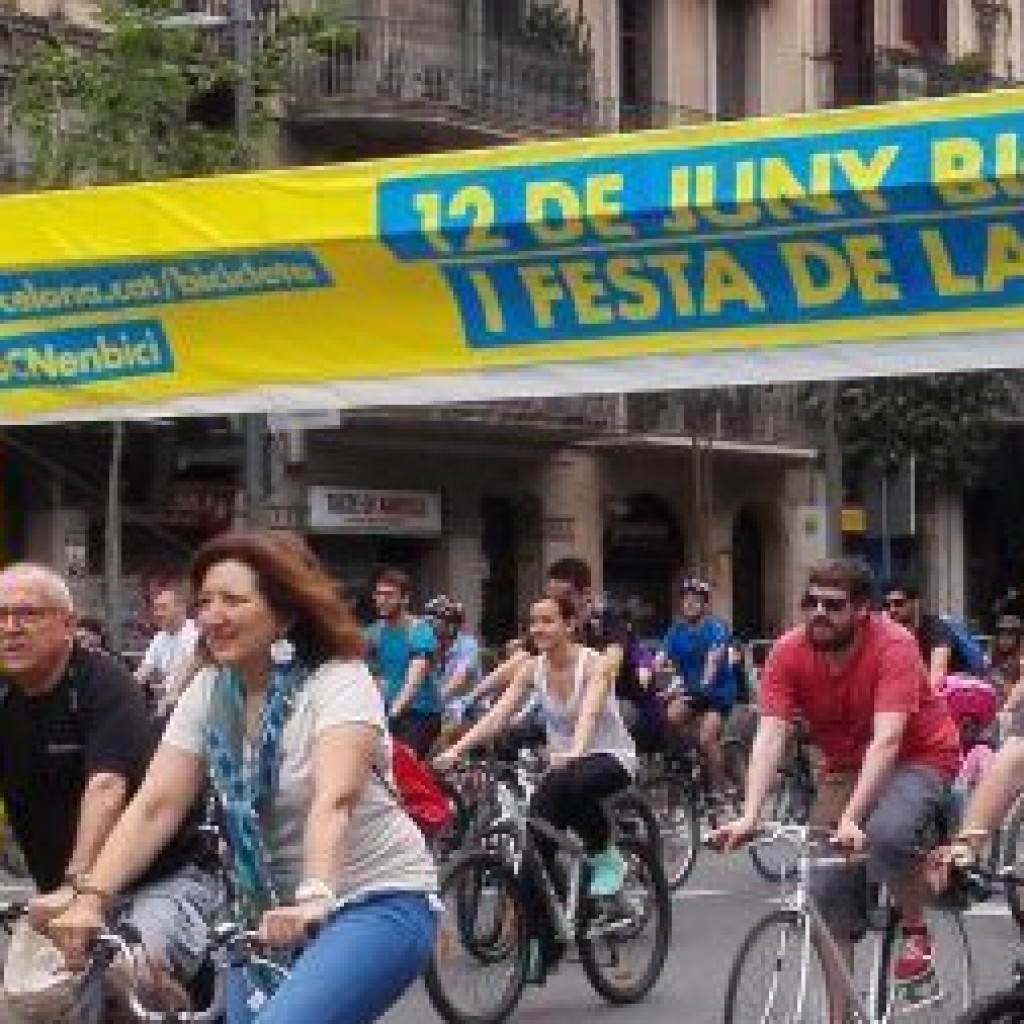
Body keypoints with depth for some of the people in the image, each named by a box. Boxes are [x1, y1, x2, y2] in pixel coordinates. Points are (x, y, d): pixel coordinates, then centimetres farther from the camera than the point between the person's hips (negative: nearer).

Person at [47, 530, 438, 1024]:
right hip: (271, 912, 6)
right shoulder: (208, 691, 1)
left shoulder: (339, 682, -15)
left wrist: (315, 898, -47)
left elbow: (334, 800, -31)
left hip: (378, 903, -6)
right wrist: (91, 899, -20)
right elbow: (155, 805, -6)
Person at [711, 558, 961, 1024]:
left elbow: (886, 741, -36)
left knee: (886, 835, -35)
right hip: (844, 767, 5)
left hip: (918, 758, -5)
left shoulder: (894, 646, -27)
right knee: (827, 894, -5)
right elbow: (770, 735, -23)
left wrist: (851, 818, -47)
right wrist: (749, 817, -37)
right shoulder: (790, 652, -16)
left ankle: (916, 933, -7)